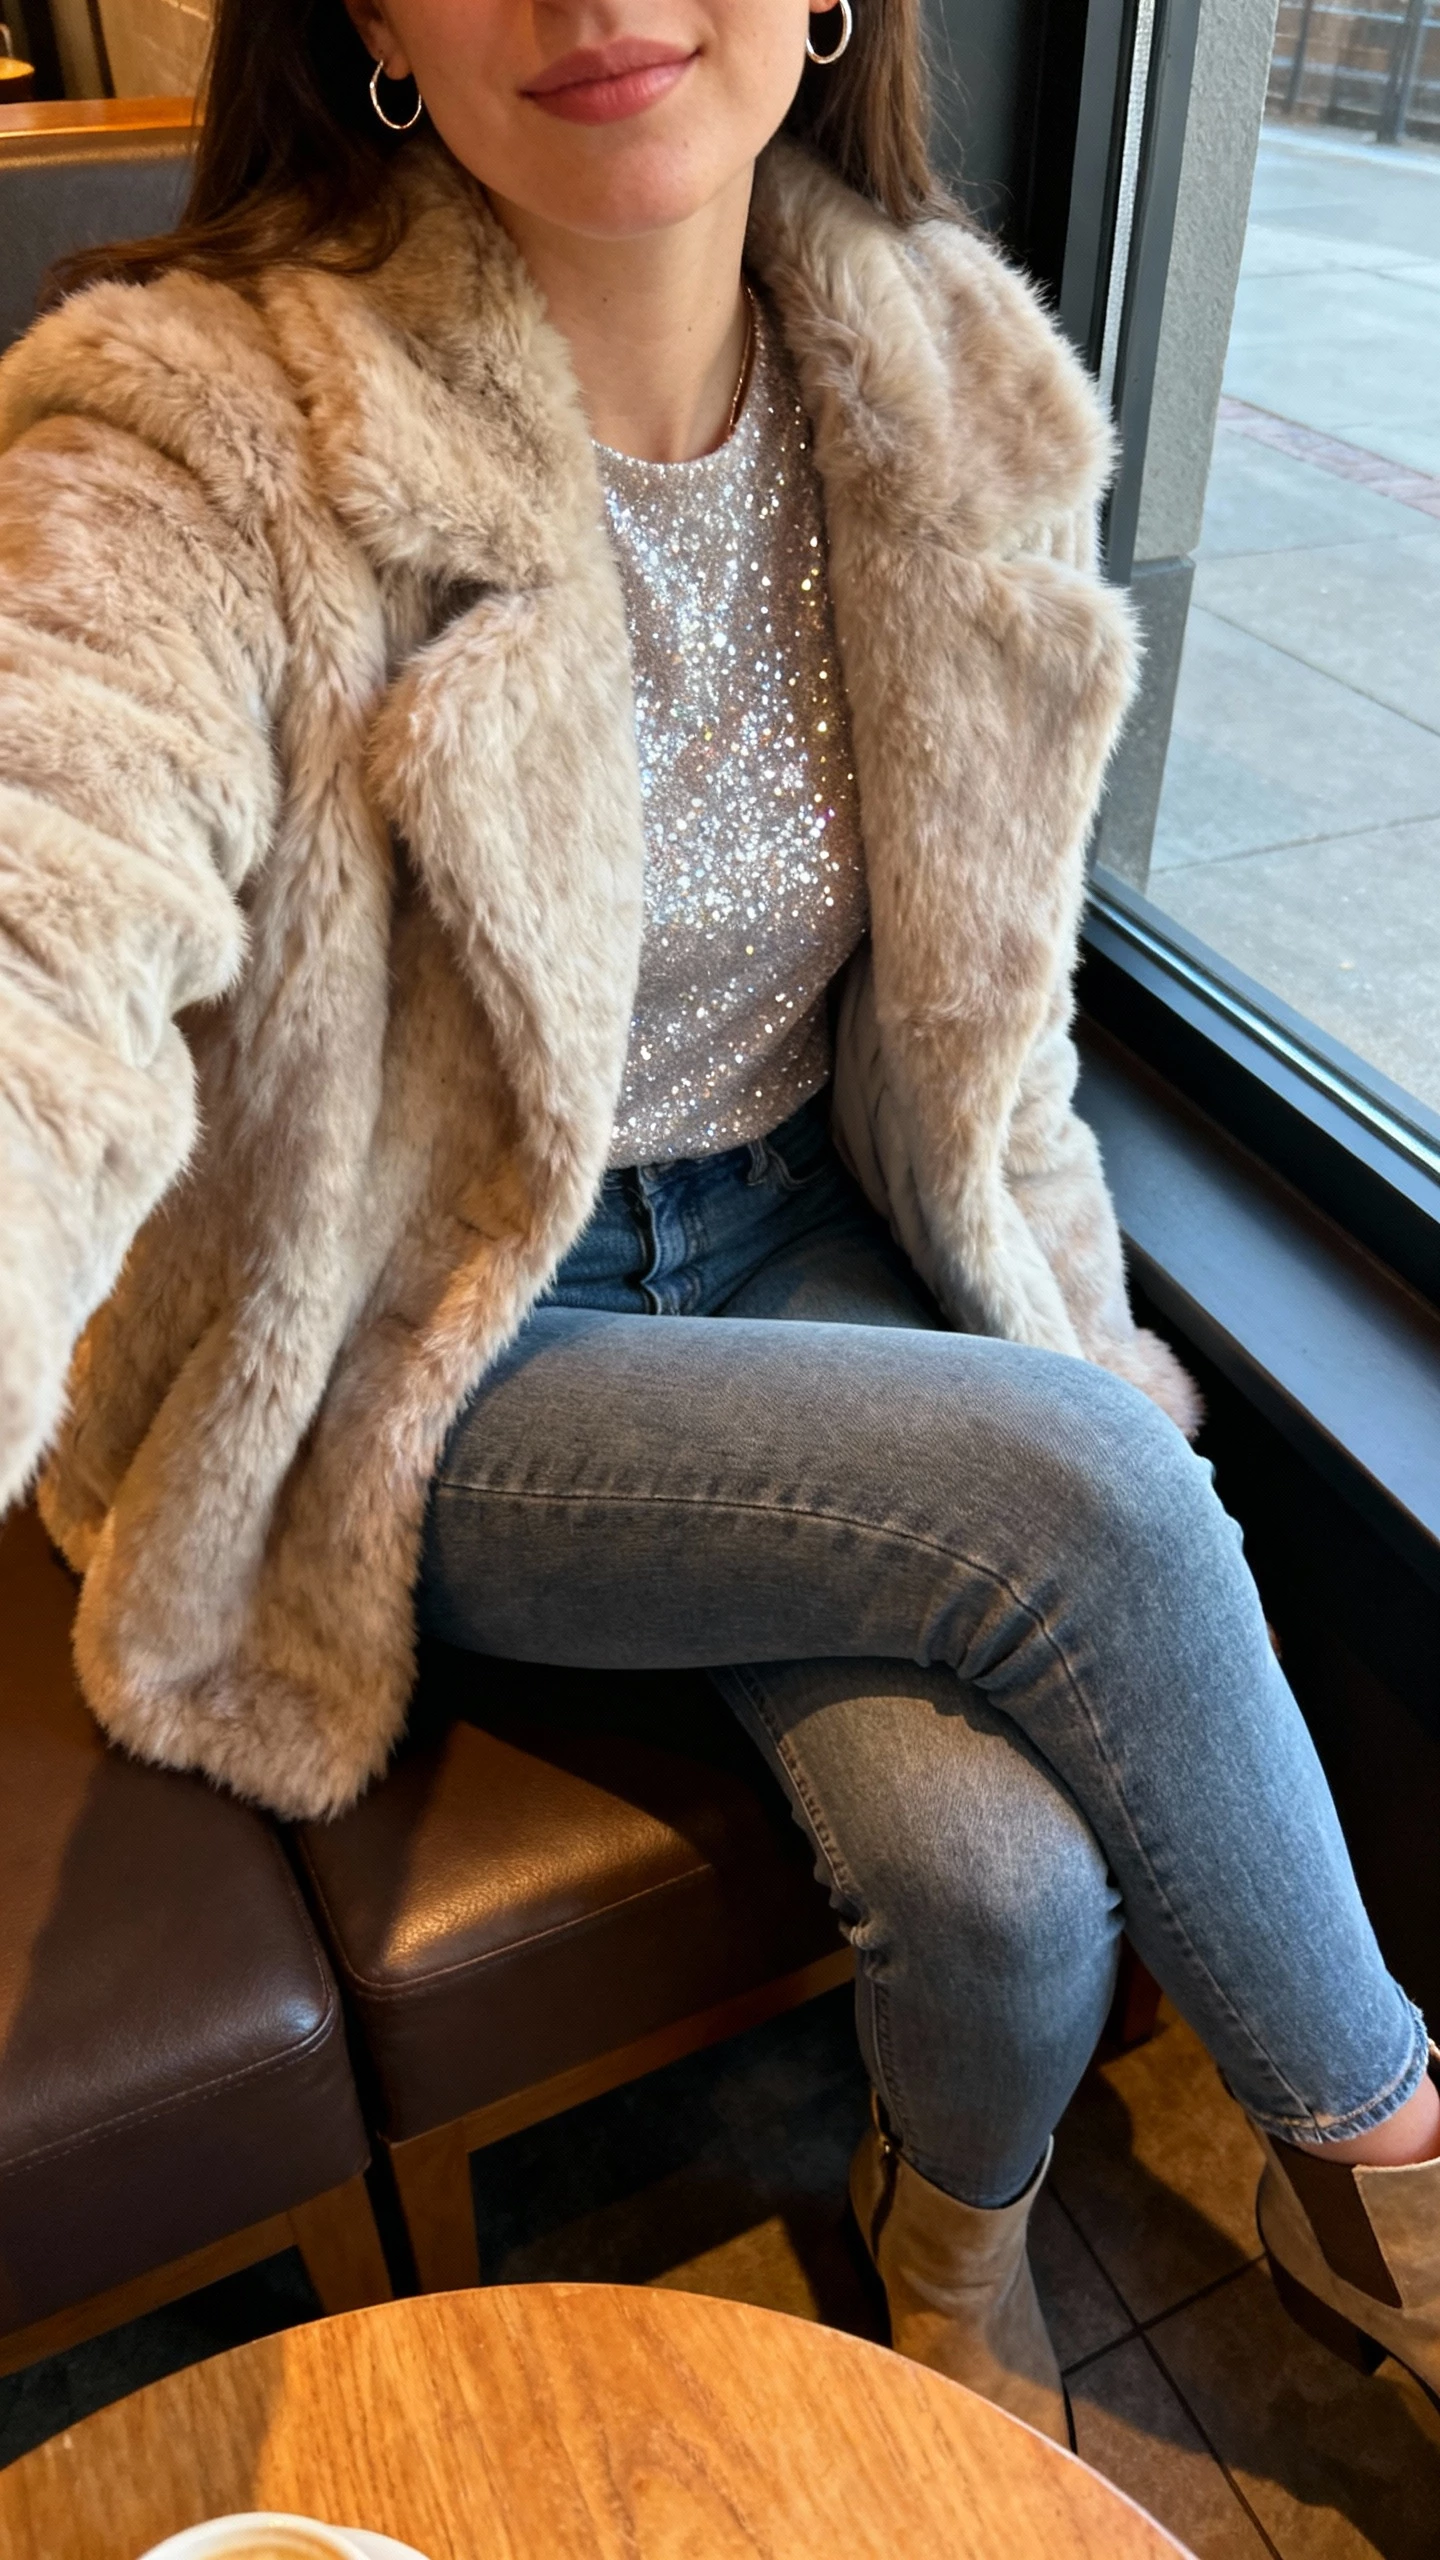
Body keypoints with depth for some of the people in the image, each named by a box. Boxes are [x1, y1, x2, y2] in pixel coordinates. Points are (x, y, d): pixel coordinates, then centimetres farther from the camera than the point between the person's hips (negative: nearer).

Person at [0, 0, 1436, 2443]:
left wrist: (1082, 1375, 4)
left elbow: (984, 996, 6)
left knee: (1007, 1861, -18)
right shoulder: (206, 435, -17)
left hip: (798, 1241, 4)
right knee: (1075, 1498, -25)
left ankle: (958, 2230, 20)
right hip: (424, 1373, -3)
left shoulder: (951, 394, -1)